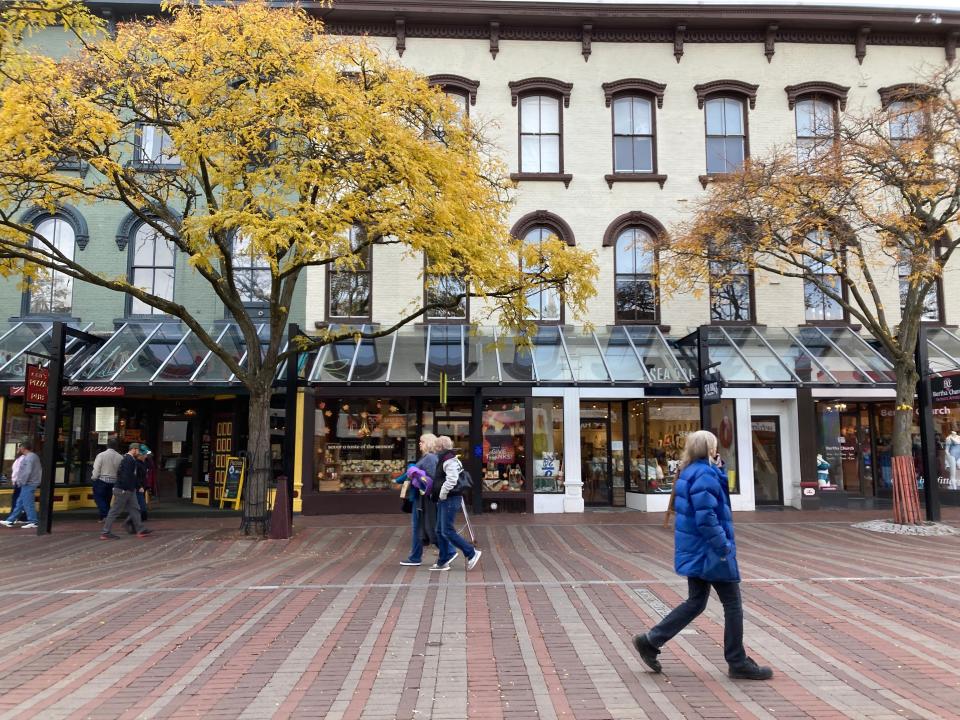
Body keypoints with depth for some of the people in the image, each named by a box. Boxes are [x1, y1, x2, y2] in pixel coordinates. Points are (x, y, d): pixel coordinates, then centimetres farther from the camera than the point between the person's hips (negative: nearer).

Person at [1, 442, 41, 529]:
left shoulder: (29, 457, -15)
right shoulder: (34, 456, 16)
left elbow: (27, 472, -23)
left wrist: (21, 482, -15)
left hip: (28, 484, -10)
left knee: (28, 503, -4)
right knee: (19, 503, 14)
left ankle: (33, 522, 1)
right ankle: (10, 520, 19)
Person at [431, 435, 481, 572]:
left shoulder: (449, 460, -16)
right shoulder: (444, 459, 17)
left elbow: (451, 480, -28)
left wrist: (442, 494, -18)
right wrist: (441, 496, 18)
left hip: (450, 499, -10)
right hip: (444, 500, 10)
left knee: (447, 531, -9)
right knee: (440, 531, 11)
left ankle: (471, 553, -1)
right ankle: (443, 562, 16)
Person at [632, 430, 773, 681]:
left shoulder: (690, 472, 11)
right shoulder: (704, 475, -20)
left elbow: (721, 493, 19)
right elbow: (706, 518, -26)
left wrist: (719, 469, 6)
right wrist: (724, 547, -20)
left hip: (695, 551, 10)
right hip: (709, 551, -10)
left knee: (696, 602, 16)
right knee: (733, 605, 5)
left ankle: (650, 641, 15)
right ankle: (738, 663, 17)